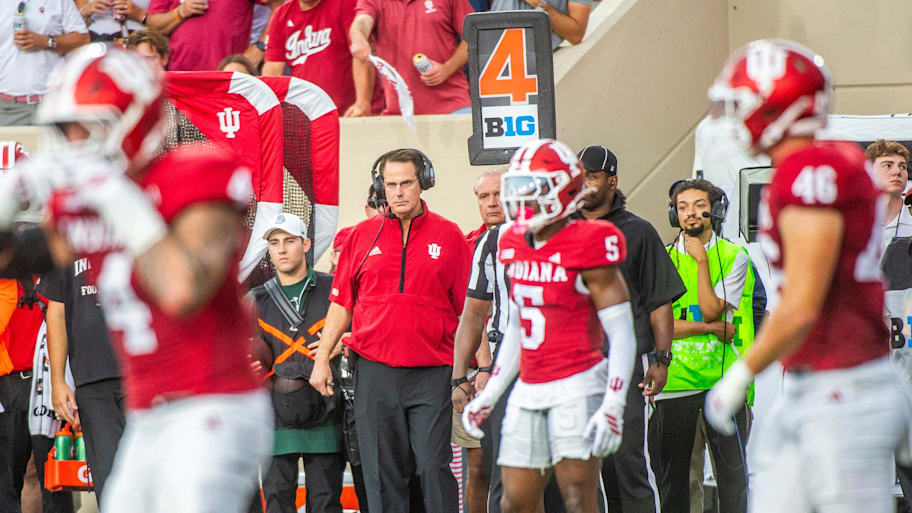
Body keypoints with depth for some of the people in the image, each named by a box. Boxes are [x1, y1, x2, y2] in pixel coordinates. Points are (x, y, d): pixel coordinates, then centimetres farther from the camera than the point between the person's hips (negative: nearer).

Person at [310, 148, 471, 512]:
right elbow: (341, 304, 13)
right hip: (375, 370, 2)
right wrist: (322, 358, 7)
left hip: (432, 373, -2)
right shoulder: (362, 236, 9)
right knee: (382, 472, 4)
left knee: (433, 465, -7)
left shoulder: (448, 237, 4)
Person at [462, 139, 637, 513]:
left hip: (577, 386, -7)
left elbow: (622, 335, -11)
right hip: (528, 390, 7)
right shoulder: (516, 248, 11)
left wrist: (613, 407, -19)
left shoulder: (587, 247, -11)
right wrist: (489, 395, 21)